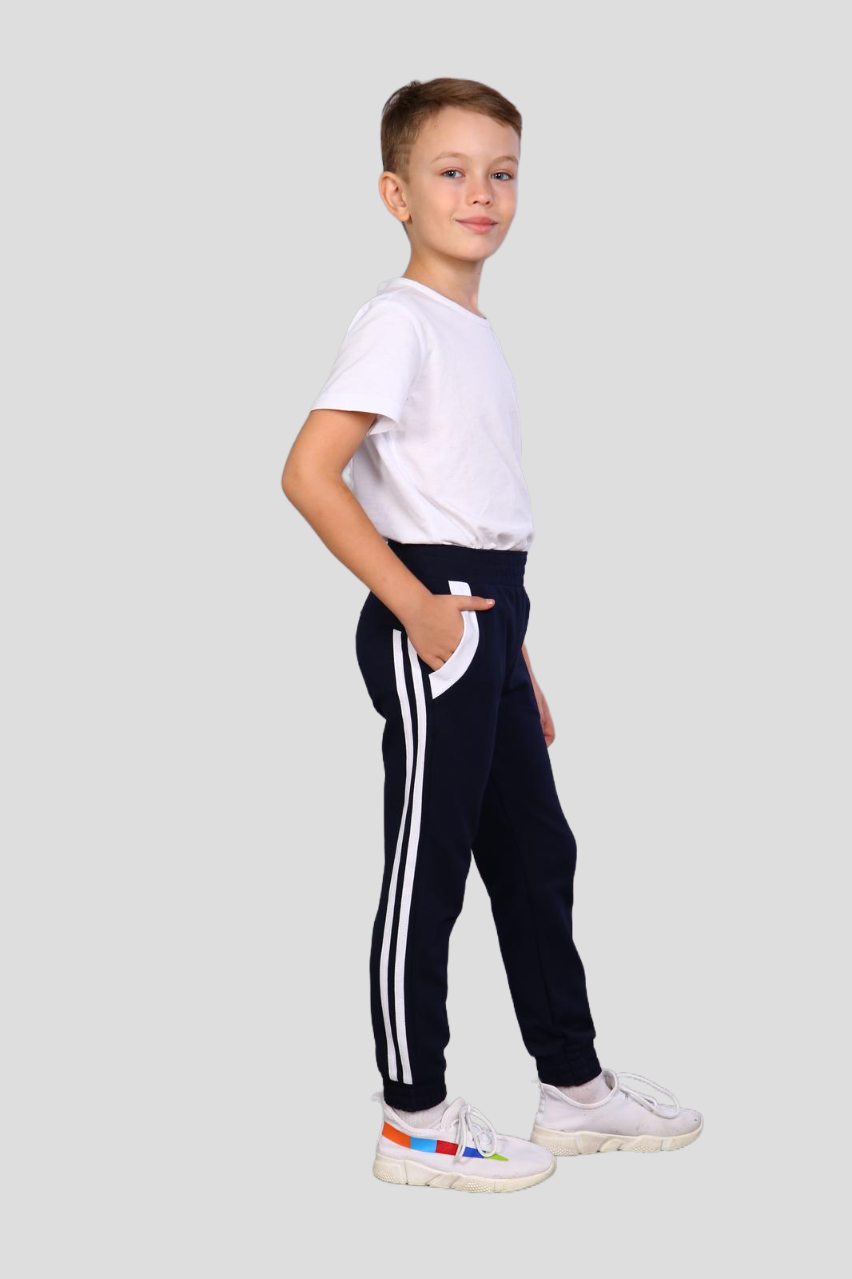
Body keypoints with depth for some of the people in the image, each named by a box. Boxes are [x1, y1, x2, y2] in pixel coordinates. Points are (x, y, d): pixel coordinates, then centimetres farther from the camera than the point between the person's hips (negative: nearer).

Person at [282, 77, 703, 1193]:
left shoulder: (478, 335, 17)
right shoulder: (397, 321, -11)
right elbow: (309, 474, -21)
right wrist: (414, 604, -21)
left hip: (488, 611, 9)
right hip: (432, 618, -9)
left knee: (537, 852, 15)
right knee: (427, 869, -2)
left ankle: (574, 1087, 27)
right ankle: (415, 1123, 10)